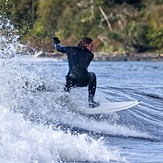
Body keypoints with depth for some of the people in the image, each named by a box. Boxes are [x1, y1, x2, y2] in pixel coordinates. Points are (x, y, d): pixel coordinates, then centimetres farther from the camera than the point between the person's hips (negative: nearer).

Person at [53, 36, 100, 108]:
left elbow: (59, 48, 30)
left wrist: (56, 41, 52)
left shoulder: (71, 49, 16)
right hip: (83, 80, -1)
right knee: (93, 76, 35)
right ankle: (91, 101, 30)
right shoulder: (90, 54, 14)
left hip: (71, 80, 1)